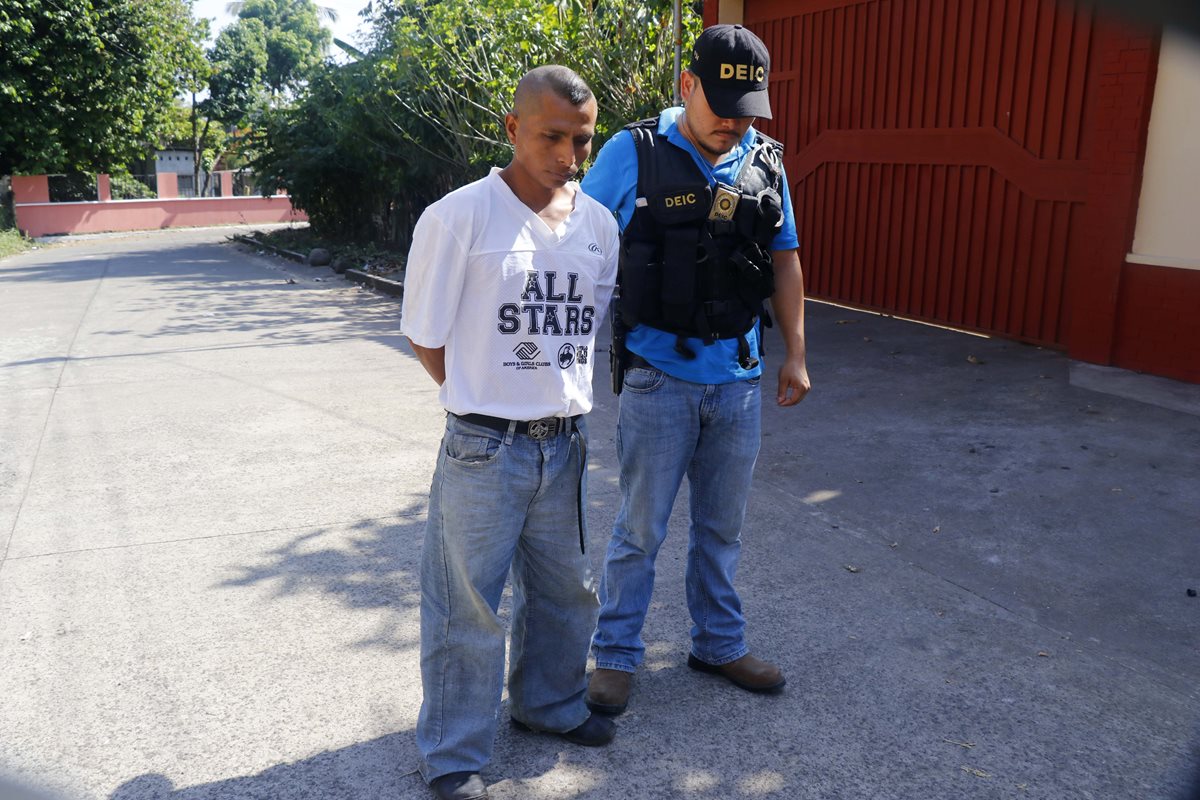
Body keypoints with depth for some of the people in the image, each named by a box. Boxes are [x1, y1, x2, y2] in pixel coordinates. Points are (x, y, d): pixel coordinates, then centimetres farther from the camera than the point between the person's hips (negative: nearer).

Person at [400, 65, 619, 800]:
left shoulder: (599, 223, 3)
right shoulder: (459, 217, -13)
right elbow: (427, 337, -7)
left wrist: (562, 399, 7)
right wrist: (487, 405, -3)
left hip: (566, 442, 6)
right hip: (485, 448, -5)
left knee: (565, 591, 21)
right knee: (469, 606, 6)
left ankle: (550, 703, 45)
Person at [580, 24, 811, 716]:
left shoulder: (765, 161, 5)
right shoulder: (632, 154, -8)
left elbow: (784, 261, 13)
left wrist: (795, 354, 10)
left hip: (739, 379, 4)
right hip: (660, 375, -4)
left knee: (723, 528, 16)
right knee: (641, 529, 6)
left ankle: (720, 644, 34)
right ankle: (617, 655, 23)